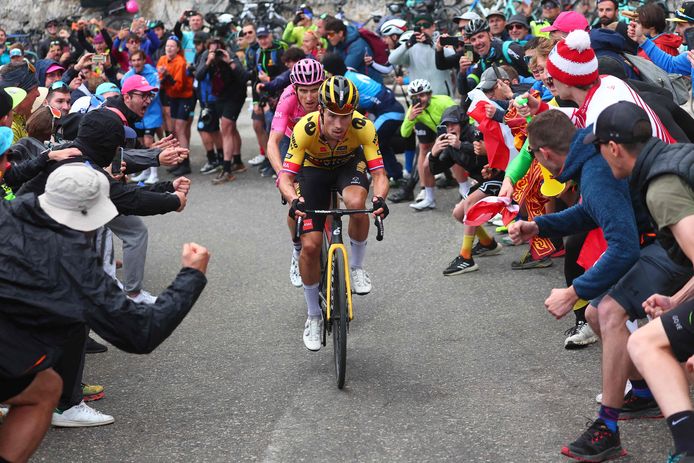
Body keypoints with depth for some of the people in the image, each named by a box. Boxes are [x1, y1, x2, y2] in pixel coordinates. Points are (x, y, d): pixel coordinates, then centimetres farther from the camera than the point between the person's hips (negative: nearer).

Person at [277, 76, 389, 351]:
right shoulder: (305, 128, -35)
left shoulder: (363, 127, -33)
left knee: (356, 203, -36)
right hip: (315, 169, 0)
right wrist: (294, 200, -56)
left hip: (350, 164, 0)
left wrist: (380, 198, -53)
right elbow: (285, 176, -35)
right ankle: (313, 316, 12)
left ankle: (357, 267, -7)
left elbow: (379, 174, -32)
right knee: (310, 245, -9)